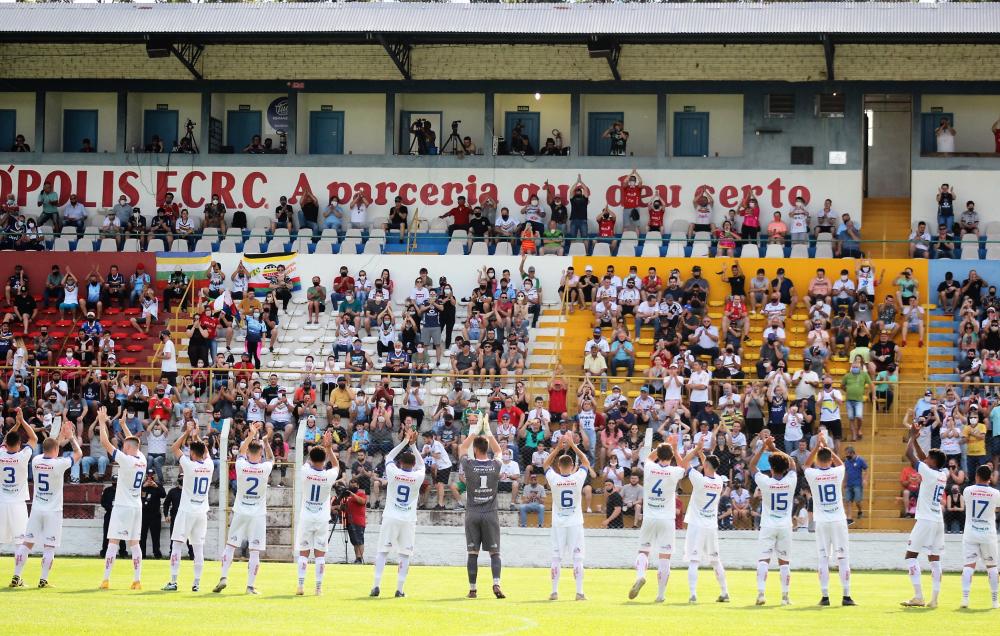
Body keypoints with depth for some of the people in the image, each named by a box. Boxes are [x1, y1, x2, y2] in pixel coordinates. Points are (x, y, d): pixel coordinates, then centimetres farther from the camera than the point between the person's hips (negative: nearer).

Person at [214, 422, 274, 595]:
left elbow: (242, 450, 11)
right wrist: (264, 440, 17)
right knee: (255, 551, 1)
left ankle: (224, 577, 0)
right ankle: (250, 586, -1)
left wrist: (251, 435, 21)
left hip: (240, 513, 1)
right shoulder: (265, 468, -10)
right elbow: (271, 458, 13)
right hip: (258, 514, -1)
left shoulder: (241, 465, -10)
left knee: (230, 545, 12)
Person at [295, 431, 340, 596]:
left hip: (306, 519, 0)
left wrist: (323, 446, 15)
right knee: (320, 554, 4)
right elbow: (336, 465, 11)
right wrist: (329, 447, 13)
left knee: (303, 552, 5)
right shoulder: (329, 476, -11)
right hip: (322, 520, 0)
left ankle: (300, 585, -4)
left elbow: (310, 461, 10)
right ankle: (319, 587, 2)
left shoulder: (305, 472, -11)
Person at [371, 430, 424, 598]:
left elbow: (389, 457, 15)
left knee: (383, 551, 6)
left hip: (390, 518, 0)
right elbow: (421, 465, 20)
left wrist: (405, 441, 20)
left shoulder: (393, 473, -5)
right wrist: (413, 444, 23)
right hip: (408, 520, 0)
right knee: (405, 554, 5)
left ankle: (376, 586, -1)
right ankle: (400, 589, 0)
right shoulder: (418, 477, -3)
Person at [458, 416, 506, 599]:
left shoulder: (469, 465, -7)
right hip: (490, 514, 0)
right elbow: (498, 451, 19)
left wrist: (474, 431, 17)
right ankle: (496, 584, -15)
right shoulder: (495, 465, -3)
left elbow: (462, 448, 13)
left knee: (473, 553, 4)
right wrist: (488, 431, 20)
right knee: (494, 552, 2)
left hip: (472, 514, 0)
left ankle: (472, 589, 4)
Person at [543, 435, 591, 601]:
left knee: (556, 557, 5)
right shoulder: (578, 478, -9)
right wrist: (573, 446, 11)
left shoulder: (554, 479, -9)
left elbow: (545, 464, 11)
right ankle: (579, 592, -4)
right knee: (577, 558, 1)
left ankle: (554, 591, 3)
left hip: (558, 524, 0)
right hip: (575, 524, 0)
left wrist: (558, 448, 10)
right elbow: (586, 463, 10)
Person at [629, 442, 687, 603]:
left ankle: (640, 575, -17)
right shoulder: (674, 472, -6)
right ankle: (660, 594, 1)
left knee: (643, 551, 13)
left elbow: (650, 457, 23)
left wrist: (662, 446, 25)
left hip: (649, 519, 1)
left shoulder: (649, 468, -3)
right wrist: (672, 449, 18)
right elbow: (685, 466, 18)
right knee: (665, 557, 1)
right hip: (667, 520, -1)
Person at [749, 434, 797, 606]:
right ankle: (785, 595, 7)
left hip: (768, 526, -2)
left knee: (763, 559, -2)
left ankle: (761, 593, -16)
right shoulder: (790, 481, -6)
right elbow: (792, 463, 13)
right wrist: (774, 449, 17)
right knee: (784, 561, 8)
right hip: (785, 526, 2)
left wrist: (763, 447, 7)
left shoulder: (765, 482, -11)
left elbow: (752, 465, 4)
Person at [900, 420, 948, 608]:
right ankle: (934, 598, 2)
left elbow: (910, 455, -10)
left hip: (926, 521, -8)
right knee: (935, 558, 6)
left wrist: (912, 437, 3)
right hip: (938, 521, 8)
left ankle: (918, 596, -10)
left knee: (911, 555, -1)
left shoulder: (929, 473, -13)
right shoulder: (943, 474, 8)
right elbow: (923, 458, 22)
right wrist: (915, 439, 22)